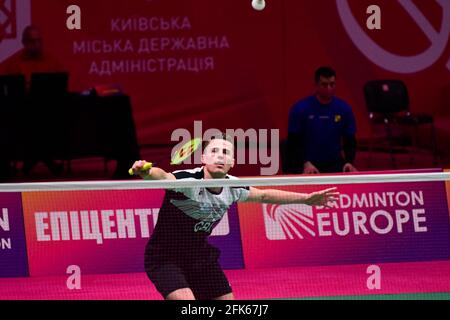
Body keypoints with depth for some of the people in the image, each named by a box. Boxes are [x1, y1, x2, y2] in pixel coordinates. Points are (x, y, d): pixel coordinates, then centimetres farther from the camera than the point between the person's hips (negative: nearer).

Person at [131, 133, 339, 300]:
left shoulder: (232, 187, -5)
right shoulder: (189, 181, -27)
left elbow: (263, 195, 15)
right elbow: (163, 177, -49)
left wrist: (306, 198, 18)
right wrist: (146, 171, -72)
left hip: (200, 256, 7)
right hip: (165, 257, -7)